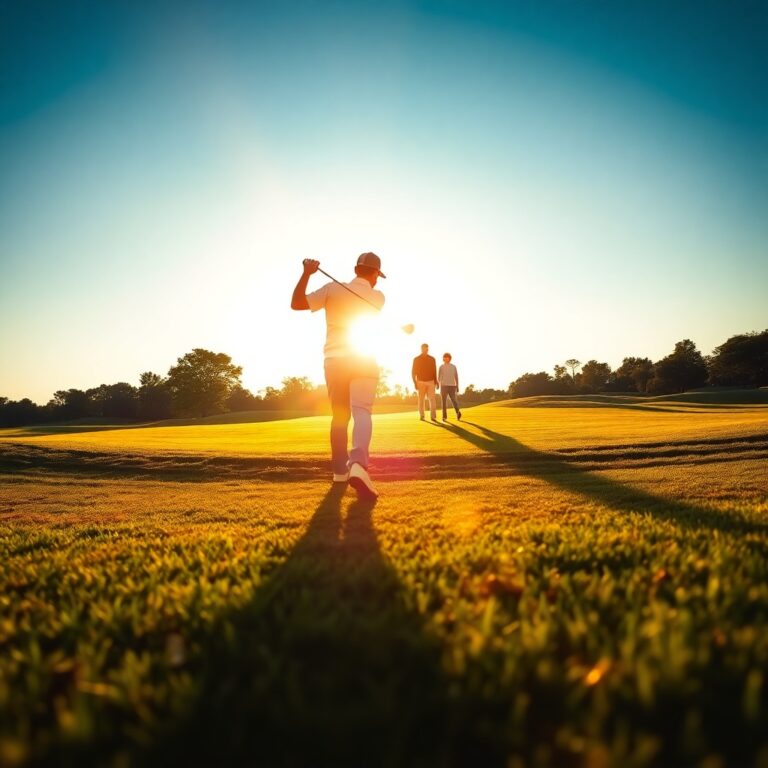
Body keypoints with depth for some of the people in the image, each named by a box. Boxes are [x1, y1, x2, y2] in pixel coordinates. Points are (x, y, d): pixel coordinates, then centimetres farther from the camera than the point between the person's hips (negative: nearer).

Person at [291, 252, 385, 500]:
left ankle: (340, 470, 22)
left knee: (339, 416, 15)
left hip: (334, 360, 2)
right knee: (362, 412, -13)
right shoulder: (378, 297, 3)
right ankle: (358, 463, -39)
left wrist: (306, 274, -1)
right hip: (364, 361, -2)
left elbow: (296, 303, -3)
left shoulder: (332, 289, 2)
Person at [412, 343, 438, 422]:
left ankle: (433, 416, -13)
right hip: (421, 382, -1)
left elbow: (434, 371, 12)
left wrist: (436, 382, 5)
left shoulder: (432, 359, 5)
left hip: (431, 382, 1)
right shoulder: (416, 359, -3)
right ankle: (421, 416, 14)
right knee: (421, 399, 3)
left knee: (432, 399, -10)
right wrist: (415, 383, -11)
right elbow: (413, 372, -2)